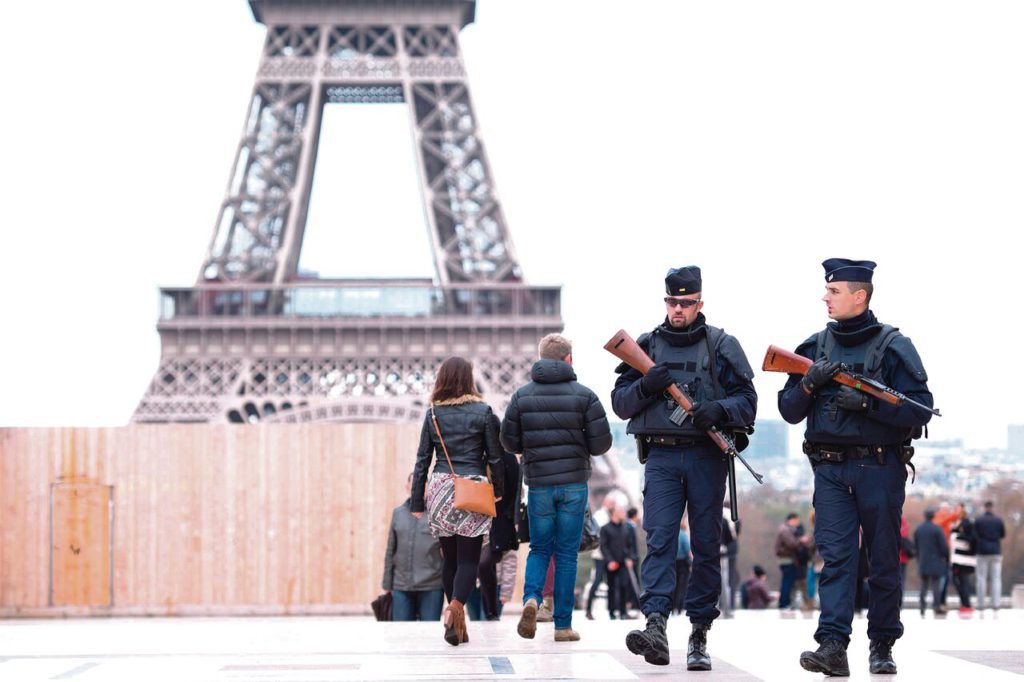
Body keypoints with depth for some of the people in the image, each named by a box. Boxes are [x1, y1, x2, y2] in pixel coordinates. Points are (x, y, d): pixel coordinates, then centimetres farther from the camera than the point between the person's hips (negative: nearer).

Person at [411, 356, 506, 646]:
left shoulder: (433, 413, 6)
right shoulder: (482, 411, -2)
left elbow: (422, 460, 6)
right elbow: (495, 456, 0)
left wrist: (417, 502, 11)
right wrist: (499, 490, 14)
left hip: (440, 489, 3)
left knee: (450, 558, 11)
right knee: (468, 558, -2)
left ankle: (457, 623, 14)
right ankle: (455, 607, -26)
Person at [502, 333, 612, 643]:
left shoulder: (522, 396, 1)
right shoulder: (584, 395, -3)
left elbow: (509, 441, 2)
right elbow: (602, 442, -6)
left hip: (539, 484, 1)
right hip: (574, 483, -1)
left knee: (540, 549, 13)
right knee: (567, 553, 5)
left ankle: (531, 598, -14)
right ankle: (563, 625, 5)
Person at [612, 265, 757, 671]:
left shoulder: (722, 346, 6)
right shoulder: (646, 346, 13)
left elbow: (747, 400, 4)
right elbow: (620, 402, 12)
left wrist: (719, 409, -16)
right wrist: (645, 386, -8)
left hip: (706, 457, -1)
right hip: (660, 458, 1)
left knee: (706, 546, 2)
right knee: (659, 539, -13)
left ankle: (699, 633, 8)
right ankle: (656, 625, -25)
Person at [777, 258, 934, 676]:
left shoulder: (894, 347, -2)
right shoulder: (815, 347, 11)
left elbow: (920, 410, -8)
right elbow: (789, 411, 12)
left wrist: (867, 402, -17)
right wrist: (809, 384, -8)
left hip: (880, 467, -3)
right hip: (830, 467, 3)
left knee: (884, 560, 6)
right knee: (835, 556, -7)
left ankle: (882, 645, 17)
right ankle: (832, 646, -16)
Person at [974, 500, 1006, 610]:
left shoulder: (978, 520, -5)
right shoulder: (998, 520, -1)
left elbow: (974, 535, -4)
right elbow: (1003, 534, 9)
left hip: (982, 552, -1)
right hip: (996, 552, 1)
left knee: (982, 578, 3)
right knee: (996, 578, 2)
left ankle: (981, 603, -1)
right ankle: (996, 603, -5)